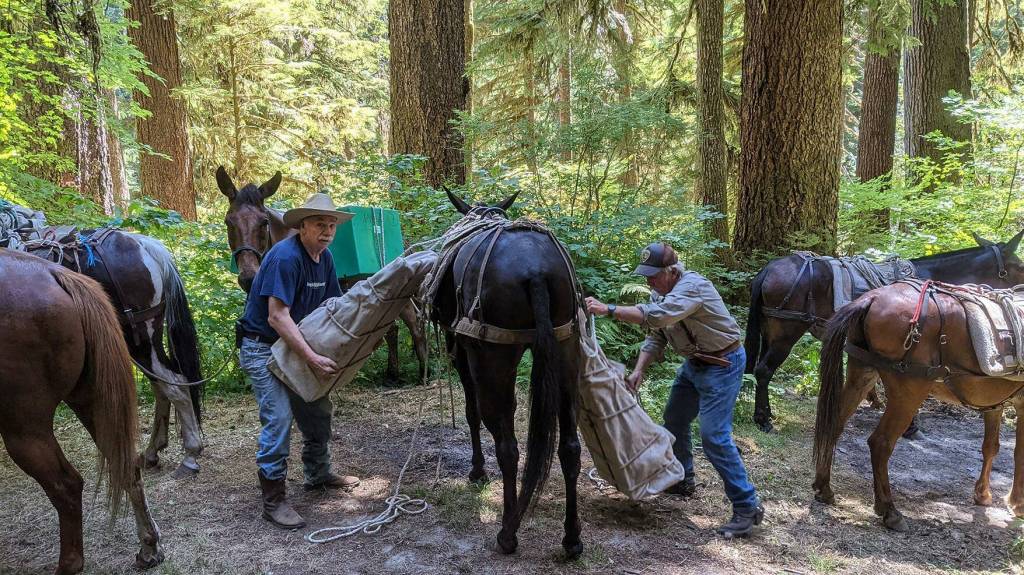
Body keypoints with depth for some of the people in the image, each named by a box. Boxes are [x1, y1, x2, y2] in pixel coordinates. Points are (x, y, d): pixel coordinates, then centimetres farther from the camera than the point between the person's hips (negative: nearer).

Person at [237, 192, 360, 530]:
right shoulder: (285, 256, -24)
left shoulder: (324, 258, 2)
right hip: (262, 347, -9)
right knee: (279, 417, -15)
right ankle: (273, 501, -5)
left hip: (294, 347, 9)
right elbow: (277, 317, -30)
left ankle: (317, 475, 33)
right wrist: (312, 358, -35)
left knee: (318, 410, 14)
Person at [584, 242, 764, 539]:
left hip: (722, 364, -9)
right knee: (674, 420, 18)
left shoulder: (692, 286, -28)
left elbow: (655, 316, -44)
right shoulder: (660, 291, 1)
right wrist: (639, 371, -9)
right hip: (694, 362, 9)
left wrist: (609, 310, -45)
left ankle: (747, 507, -4)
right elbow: (655, 337, 4)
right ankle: (683, 480, 38)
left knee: (714, 436, -14)